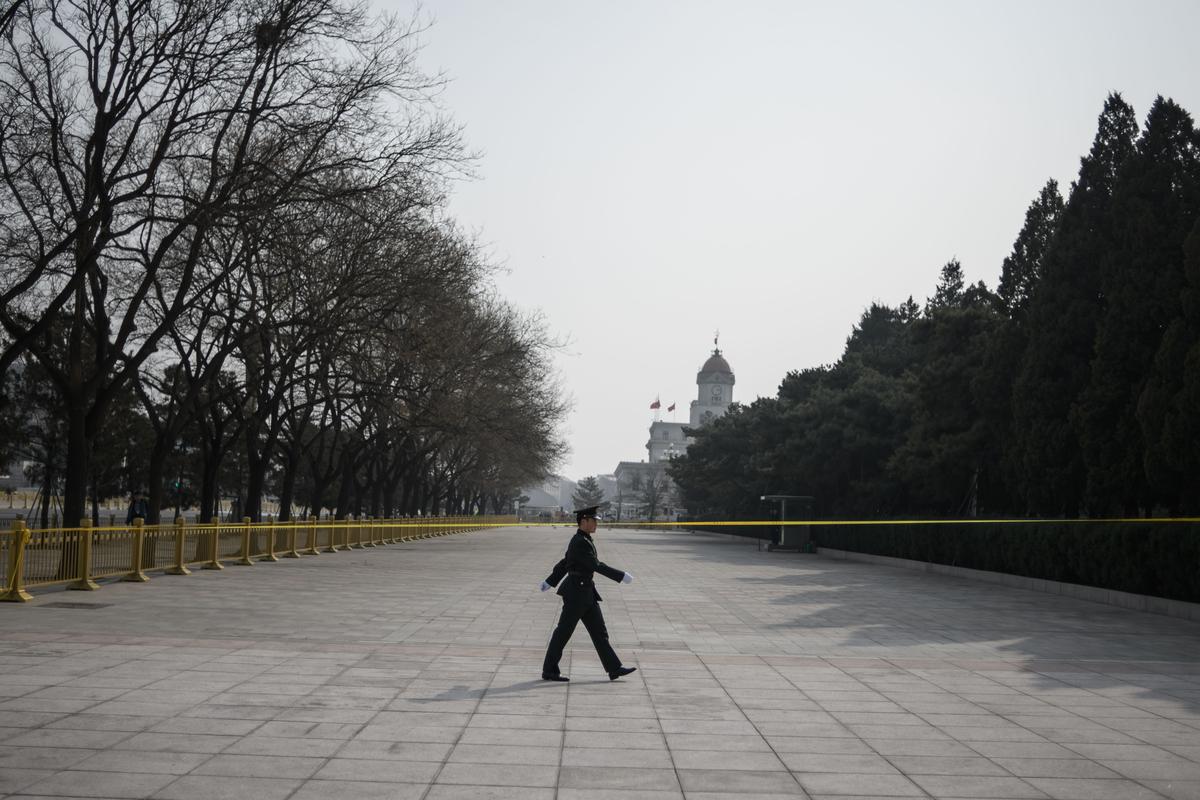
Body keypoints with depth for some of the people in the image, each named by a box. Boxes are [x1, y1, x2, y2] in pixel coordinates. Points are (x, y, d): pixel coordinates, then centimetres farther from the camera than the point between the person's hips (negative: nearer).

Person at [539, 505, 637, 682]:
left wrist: (550, 581, 29)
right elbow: (596, 565, -22)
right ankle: (549, 671, 9)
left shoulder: (584, 540, 12)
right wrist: (621, 576, -20)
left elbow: (565, 562, 21)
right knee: (563, 632, 0)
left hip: (586, 593, 10)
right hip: (576, 592, -10)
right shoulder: (579, 542, -18)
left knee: (599, 630, 8)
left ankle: (614, 669, 9)